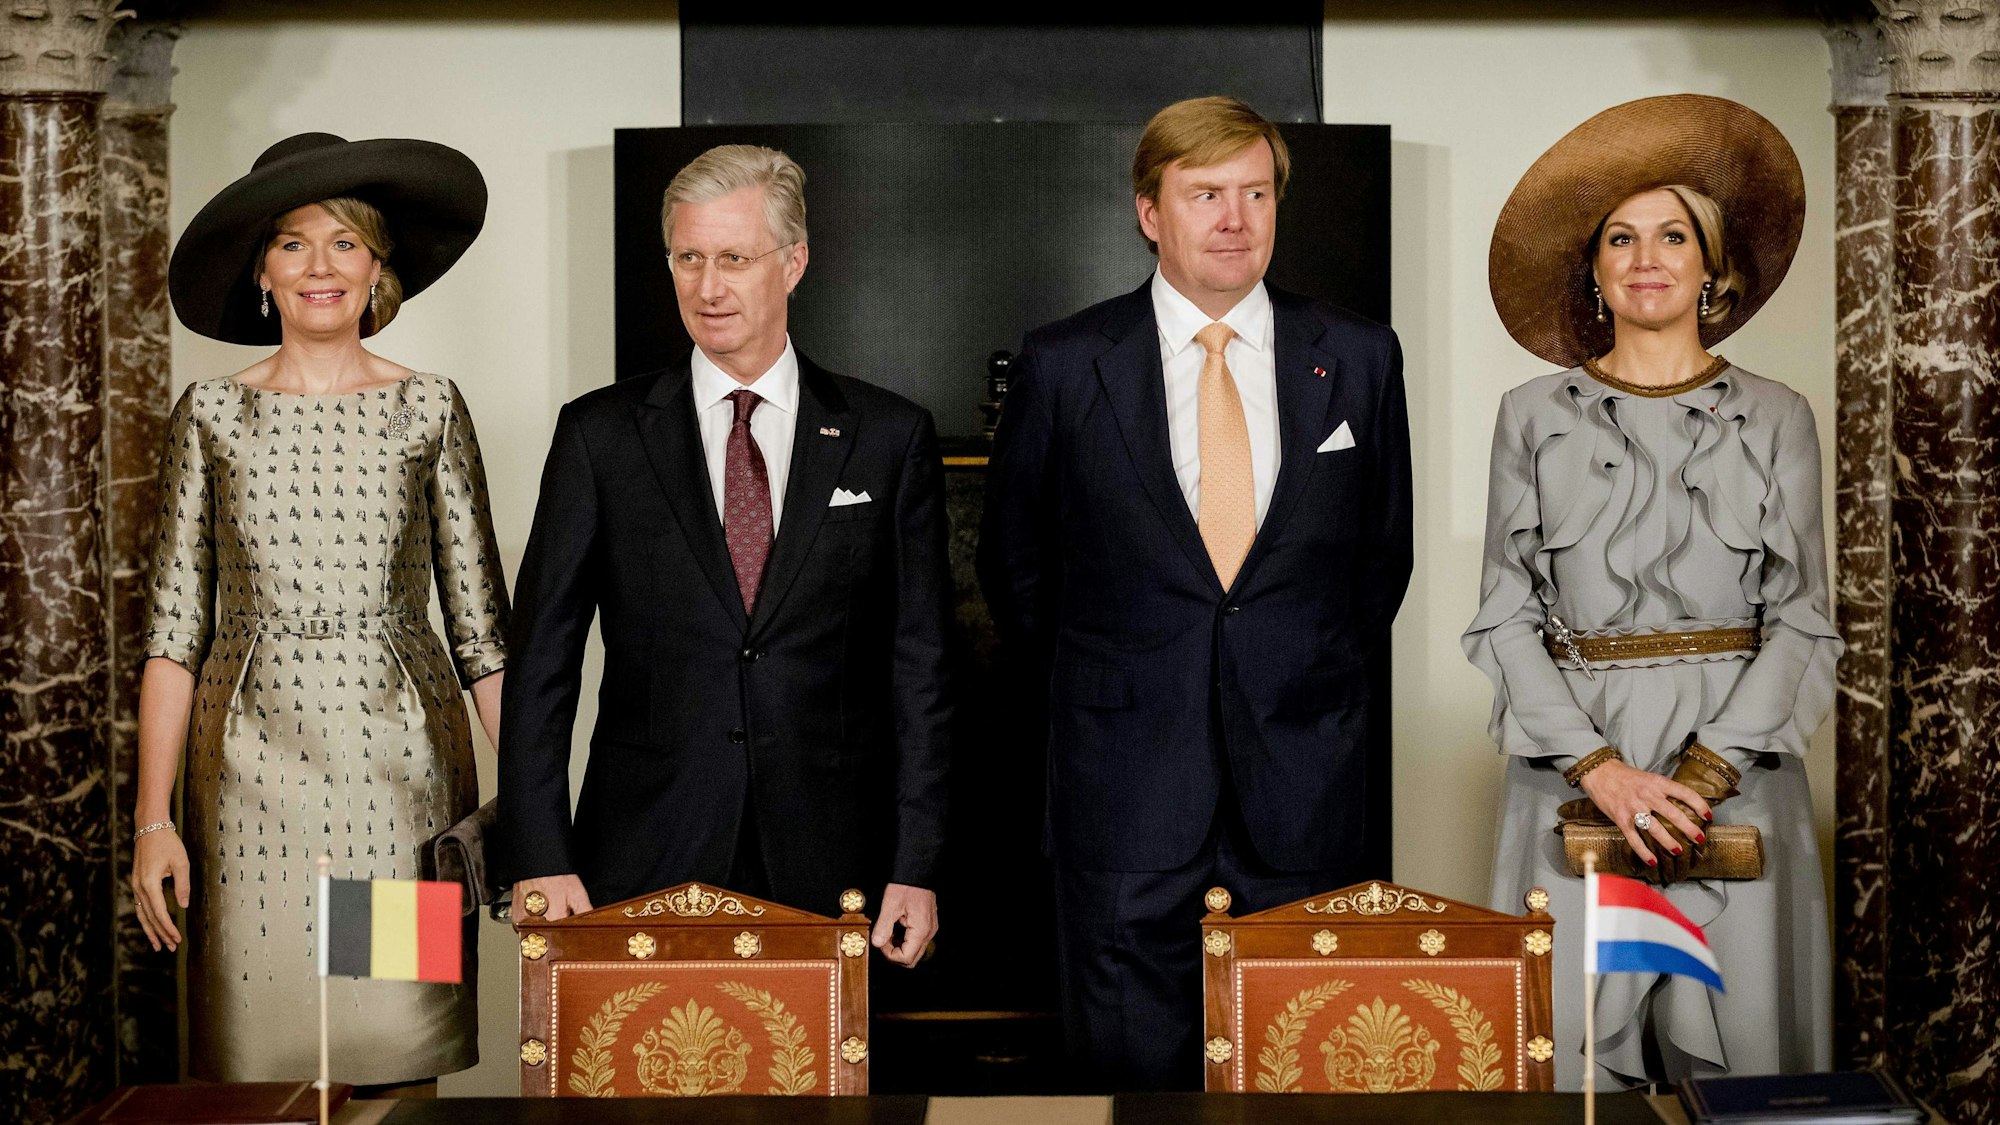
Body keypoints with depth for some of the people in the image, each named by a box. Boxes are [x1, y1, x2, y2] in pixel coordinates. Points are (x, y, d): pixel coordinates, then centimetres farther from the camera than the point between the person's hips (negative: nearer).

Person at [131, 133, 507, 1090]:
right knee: (263, 1062, 0)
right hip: (255, 773, 0)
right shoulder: (212, 416, 6)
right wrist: (153, 821, -2)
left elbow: (479, 624, 4)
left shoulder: (429, 412, 5)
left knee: (402, 1062, 1)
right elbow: (174, 631, 5)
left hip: (401, 771, 0)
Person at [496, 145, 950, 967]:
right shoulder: (600, 435, 5)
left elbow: (918, 665, 4)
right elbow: (542, 660, 3)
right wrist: (540, 860, -5)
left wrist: (916, 866, -2)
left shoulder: (890, 437, 5)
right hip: (641, 867, 0)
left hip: (826, 871, 0)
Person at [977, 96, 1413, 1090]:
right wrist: (1090, 697, 9)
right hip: (1127, 777, -1)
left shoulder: (1358, 358, 4)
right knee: (1131, 1054, 4)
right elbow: (1013, 560, 10)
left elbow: (1386, 545, 15)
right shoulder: (1064, 365, 0)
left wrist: (1332, 680, 11)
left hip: (1303, 778, 1)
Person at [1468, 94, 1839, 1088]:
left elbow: (1802, 622, 3)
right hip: (1574, 762, 0)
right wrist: (1600, 766, -12)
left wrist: (1705, 771, -12)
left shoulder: (1776, 419, 7)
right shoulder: (1535, 416, 8)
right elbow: (1506, 616, 3)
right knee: (1573, 1049, -2)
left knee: (1734, 1040, -1)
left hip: (1739, 763, 0)